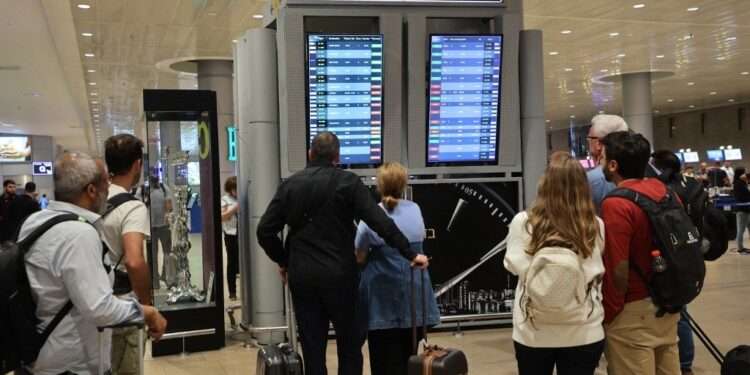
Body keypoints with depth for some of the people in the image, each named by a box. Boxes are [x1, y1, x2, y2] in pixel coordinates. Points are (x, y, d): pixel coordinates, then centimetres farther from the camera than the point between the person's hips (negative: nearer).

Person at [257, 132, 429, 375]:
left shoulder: (290, 184, 6)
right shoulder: (347, 181, -4)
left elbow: (265, 231, 2)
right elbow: (381, 223, -13)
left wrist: (283, 260, 16)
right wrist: (410, 254, -8)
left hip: (301, 275, 3)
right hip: (339, 274, -3)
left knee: (312, 346, 8)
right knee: (349, 342, 10)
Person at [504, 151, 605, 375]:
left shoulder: (523, 222, -15)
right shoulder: (596, 226, -9)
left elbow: (514, 266, -3)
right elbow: (599, 273, 5)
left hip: (533, 332, -1)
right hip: (583, 332, 1)